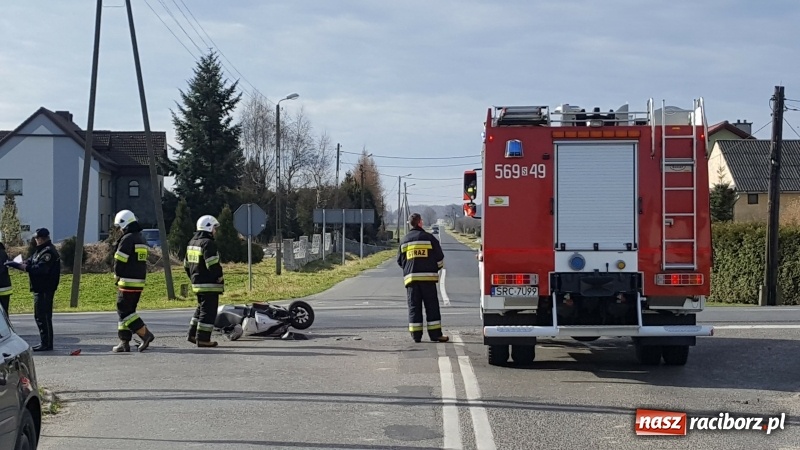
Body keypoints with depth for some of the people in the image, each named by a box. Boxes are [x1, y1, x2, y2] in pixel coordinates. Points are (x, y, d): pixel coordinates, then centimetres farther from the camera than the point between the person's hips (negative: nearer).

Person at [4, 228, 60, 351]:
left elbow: (40, 269, -25)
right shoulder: (40, 251, 17)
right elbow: (29, 263, 15)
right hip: (40, 289, 11)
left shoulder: (49, 252, -16)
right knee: (40, 316, 14)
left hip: (44, 289, -11)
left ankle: (46, 344, -5)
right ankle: (46, 343, 21)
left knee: (42, 316, -8)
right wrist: (15, 264, 1)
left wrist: (20, 266, -23)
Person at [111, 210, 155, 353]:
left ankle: (145, 334, -10)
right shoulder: (142, 240, 16)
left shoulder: (127, 239, -13)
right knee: (128, 311, 12)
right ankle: (124, 342, 11)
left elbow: (119, 261, -14)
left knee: (124, 311, -5)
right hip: (140, 282, 9)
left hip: (127, 282, -9)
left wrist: (117, 277, 4)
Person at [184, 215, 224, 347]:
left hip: (197, 283, 9)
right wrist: (220, 277, -7)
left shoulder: (192, 243, 14)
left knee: (201, 308, 20)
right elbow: (213, 265, -23)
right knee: (208, 311, -4)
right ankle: (203, 339, -3)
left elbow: (187, 264, 19)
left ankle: (193, 334, 22)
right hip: (209, 284, -9)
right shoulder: (208, 243, -16)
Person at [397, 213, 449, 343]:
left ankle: (416, 335, 1)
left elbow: (400, 260, 14)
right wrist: (436, 268, 19)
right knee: (431, 306, 1)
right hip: (428, 277, -3)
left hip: (410, 277, 3)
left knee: (414, 306, 5)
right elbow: (439, 257, 0)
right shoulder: (429, 237, -2)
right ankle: (435, 334, -2)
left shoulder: (404, 240, 10)